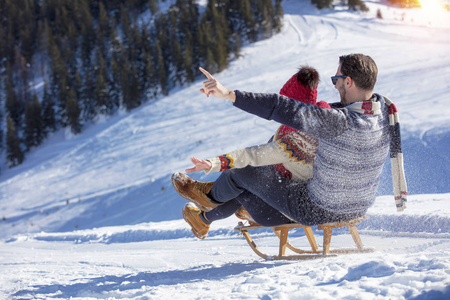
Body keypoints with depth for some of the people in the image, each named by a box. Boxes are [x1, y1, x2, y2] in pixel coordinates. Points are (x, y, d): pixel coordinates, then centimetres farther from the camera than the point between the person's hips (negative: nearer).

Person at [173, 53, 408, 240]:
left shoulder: (340, 122, -34)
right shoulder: (384, 108, -9)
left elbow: (288, 111, -38)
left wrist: (230, 95, -38)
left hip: (317, 211, -7)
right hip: (358, 208, 8)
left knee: (244, 170, 11)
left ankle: (211, 197, 42)